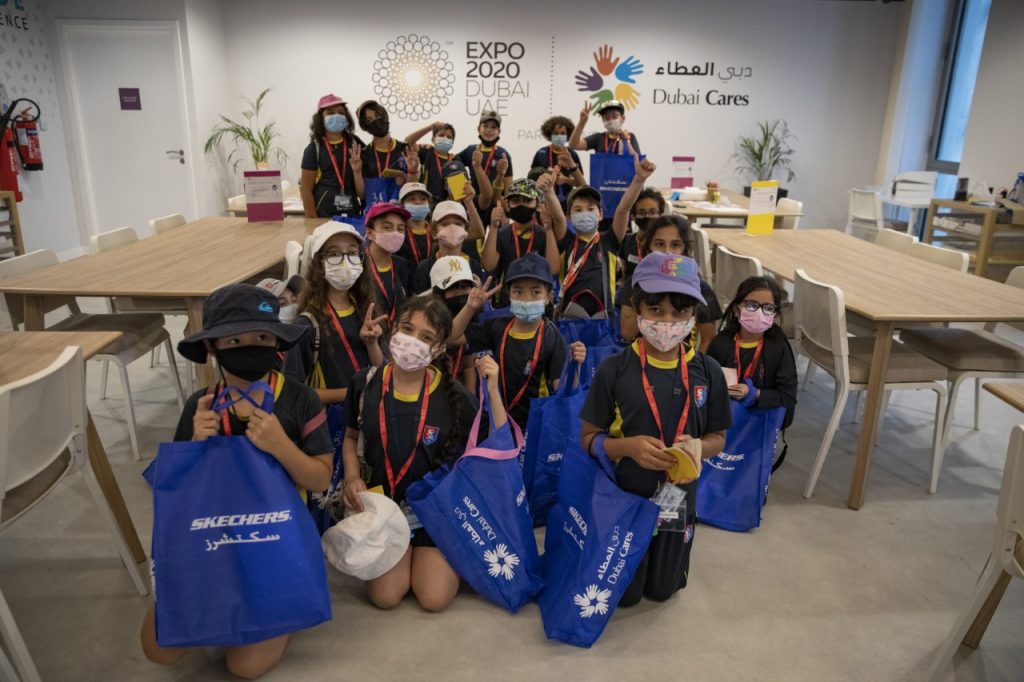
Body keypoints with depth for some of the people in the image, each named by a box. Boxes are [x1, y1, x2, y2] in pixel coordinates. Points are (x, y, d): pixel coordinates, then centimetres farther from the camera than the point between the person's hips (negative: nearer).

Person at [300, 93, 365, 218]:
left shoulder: (355, 145, 7)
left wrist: (357, 171, -9)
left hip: (352, 215, 3)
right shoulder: (314, 148, -1)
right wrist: (313, 222, -8)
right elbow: (306, 189, -3)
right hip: (324, 216, -3)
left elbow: (363, 193, 8)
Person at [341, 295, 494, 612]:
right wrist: (352, 478, -9)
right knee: (385, 597, -7)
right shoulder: (366, 383, -9)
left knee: (434, 598, -8)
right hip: (384, 503, 2)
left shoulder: (452, 395, -16)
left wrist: (492, 390, -24)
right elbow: (352, 437, 8)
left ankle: (447, 556, 24)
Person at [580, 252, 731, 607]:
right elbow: (589, 437, -11)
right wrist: (629, 446, -29)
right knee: (624, 593, 18)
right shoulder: (614, 370, -19)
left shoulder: (707, 372, -12)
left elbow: (718, 438, -1)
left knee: (662, 590, 23)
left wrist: (698, 447, -24)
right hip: (624, 495, -2)